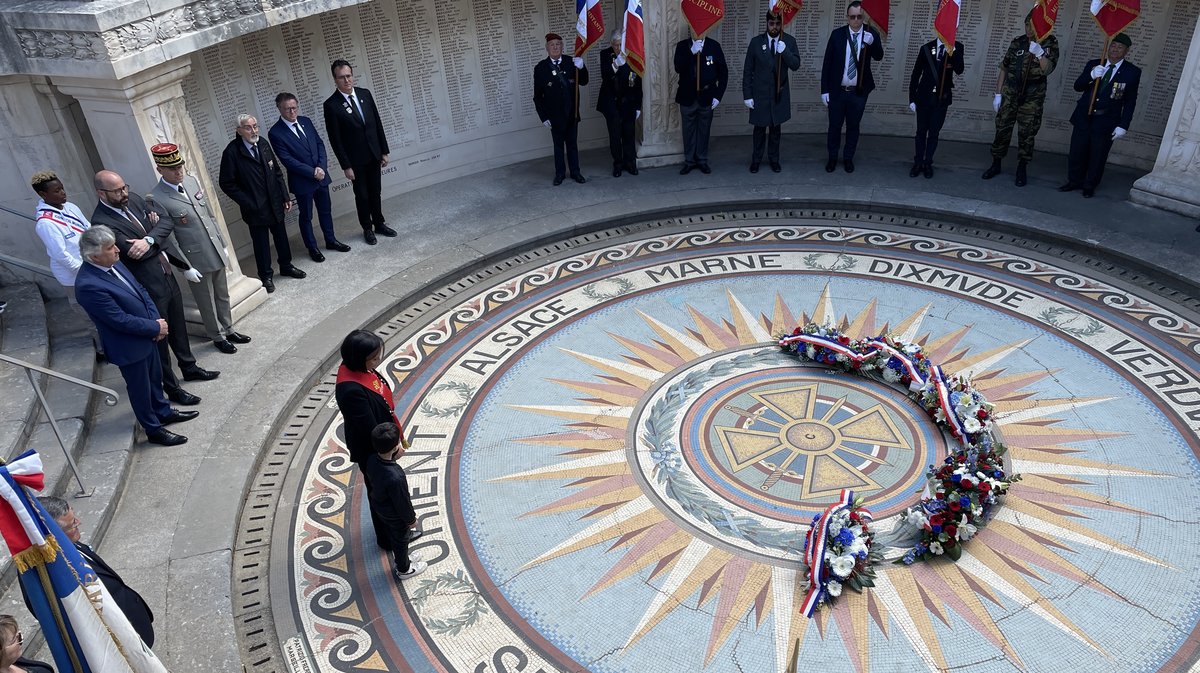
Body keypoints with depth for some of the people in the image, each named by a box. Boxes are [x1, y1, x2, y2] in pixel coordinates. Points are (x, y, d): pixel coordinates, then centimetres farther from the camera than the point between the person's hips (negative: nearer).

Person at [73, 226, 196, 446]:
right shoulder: (88, 285, -30)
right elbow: (121, 320, -27)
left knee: (155, 378, 27)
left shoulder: (113, 263, -5)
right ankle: (154, 430, 30)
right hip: (129, 347, -8)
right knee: (140, 389, 13)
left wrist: (156, 319, -7)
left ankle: (163, 412, 48)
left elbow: (140, 290, 6)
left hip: (147, 335, 8)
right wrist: (155, 328, -16)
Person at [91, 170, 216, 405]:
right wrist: (154, 232, -12)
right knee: (159, 337, 8)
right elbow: (134, 251, -28)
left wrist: (149, 240, -22)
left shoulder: (134, 200, 0)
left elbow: (165, 222, -4)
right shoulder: (102, 222, -23)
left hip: (168, 275, 7)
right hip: (148, 288, -7)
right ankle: (172, 388, 24)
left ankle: (189, 367, 44)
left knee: (179, 327, 24)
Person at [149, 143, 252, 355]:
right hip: (196, 260, -6)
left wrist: (222, 244, 13)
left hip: (216, 253, 6)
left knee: (223, 296, 20)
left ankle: (228, 330, 37)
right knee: (207, 302, 12)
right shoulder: (156, 199, -17)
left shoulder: (191, 181, 1)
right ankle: (218, 337, 30)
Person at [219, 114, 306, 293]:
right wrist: (248, 203, -13)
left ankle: (286, 266, 39)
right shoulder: (232, 152, -15)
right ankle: (266, 276, 25)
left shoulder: (263, 143, -1)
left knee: (281, 237, 18)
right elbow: (227, 184, -12)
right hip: (255, 209, -5)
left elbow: (277, 171, 7)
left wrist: (285, 197, 5)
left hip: (275, 203, 5)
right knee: (261, 243, 9)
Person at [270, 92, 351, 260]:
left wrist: (321, 167, -10)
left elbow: (319, 143, 5)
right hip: (302, 181, -5)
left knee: (325, 211, 18)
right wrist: (313, 172, -18)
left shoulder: (306, 121, 3)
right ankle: (312, 248, 24)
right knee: (306, 216, 10)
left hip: (321, 175, 5)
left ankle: (330, 240, 35)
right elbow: (287, 160, -18)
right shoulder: (275, 133, -15)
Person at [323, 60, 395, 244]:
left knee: (376, 193, 16)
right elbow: (335, 139, -12)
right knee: (362, 196, 9)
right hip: (356, 160, -4)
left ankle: (379, 224, 31)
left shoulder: (365, 94, 0)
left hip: (374, 155, 4)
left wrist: (384, 151, 5)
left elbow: (378, 123, 6)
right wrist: (346, 166, -13)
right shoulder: (331, 105, -14)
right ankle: (367, 229, 24)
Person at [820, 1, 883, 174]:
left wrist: (872, 42, -35)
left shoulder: (871, 34, -2)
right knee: (834, 126, 9)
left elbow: (879, 57, -15)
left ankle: (848, 158, 25)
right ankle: (832, 158, 25)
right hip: (837, 91, 0)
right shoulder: (837, 34, -4)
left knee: (853, 126, 11)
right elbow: (827, 63, -2)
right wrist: (824, 89, -5)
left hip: (859, 92, 0)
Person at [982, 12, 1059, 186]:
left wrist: (1040, 53, -35)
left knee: (1027, 133, 0)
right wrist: (998, 94, 5)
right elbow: (1004, 69, 9)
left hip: (1032, 97, -2)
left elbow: (1047, 70, -17)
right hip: (1010, 94, 2)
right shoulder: (1017, 42, 3)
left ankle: (1022, 169, 10)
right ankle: (996, 164, 18)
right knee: (1002, 129, 5)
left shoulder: (1050, 43, -4)